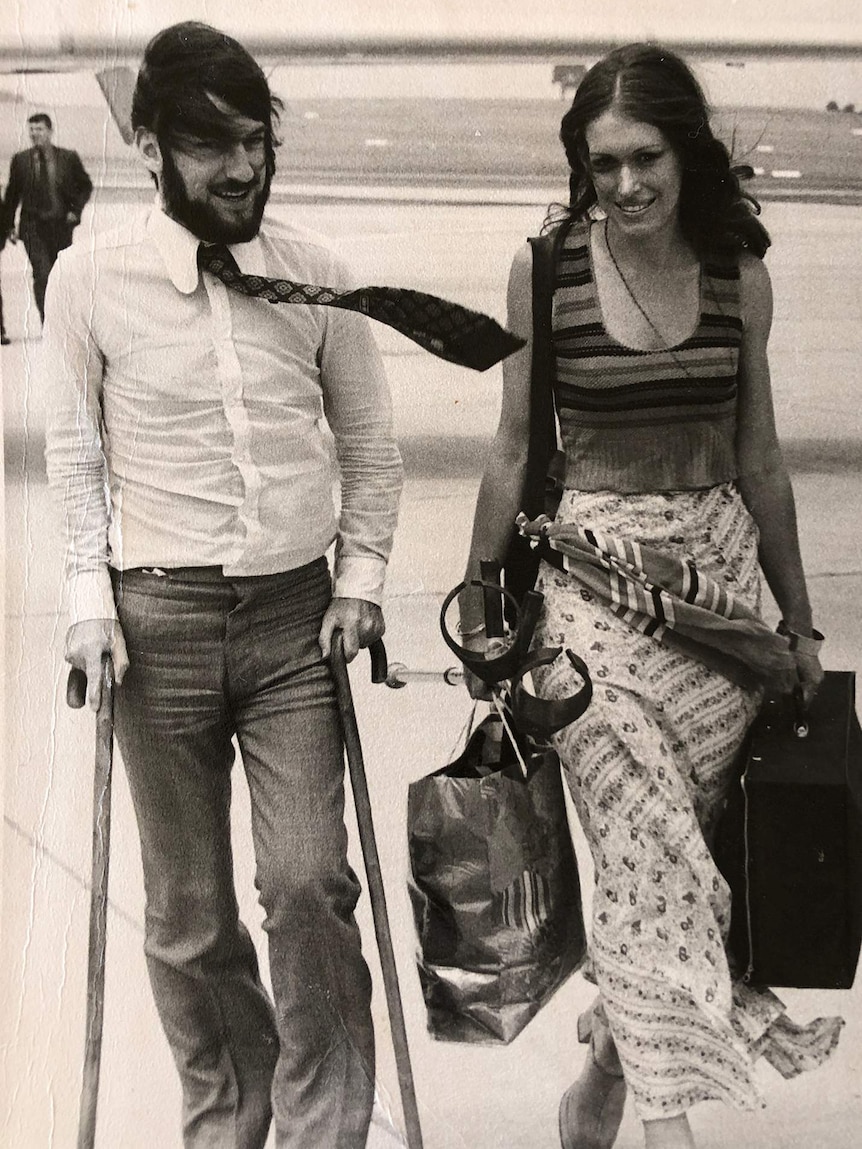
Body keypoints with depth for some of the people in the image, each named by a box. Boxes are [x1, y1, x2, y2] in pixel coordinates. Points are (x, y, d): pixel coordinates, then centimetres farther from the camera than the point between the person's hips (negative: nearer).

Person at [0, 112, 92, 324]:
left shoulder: (69, 157, 2)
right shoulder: (20, 160, 4)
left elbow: (85, 186, 12)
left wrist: (76, 210, 0)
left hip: (61, 225, 1)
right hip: (33, 227, -1)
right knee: (42, 274, -15)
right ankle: (47, 322, -14)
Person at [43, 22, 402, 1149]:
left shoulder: (315, 271, 1)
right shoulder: (92, 276, -3)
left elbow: (371, 439, 10)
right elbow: (75, 453, 5)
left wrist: (362, 573, 3)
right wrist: (91, 593, -2)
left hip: (298, 613, 1)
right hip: (161, 619, 0)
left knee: (311, 883, -6)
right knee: (187, 911, 8)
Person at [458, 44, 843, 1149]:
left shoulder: (739, 275, 3)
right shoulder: (545, 268, -4)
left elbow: (758, 457, 11)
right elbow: (512, 449, 3)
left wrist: (799, 619, 15)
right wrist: (479, 606, 5)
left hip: (719, 570, 3)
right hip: (593, 574, -3)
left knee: (666, 850, 6)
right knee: (653, 856, -9)